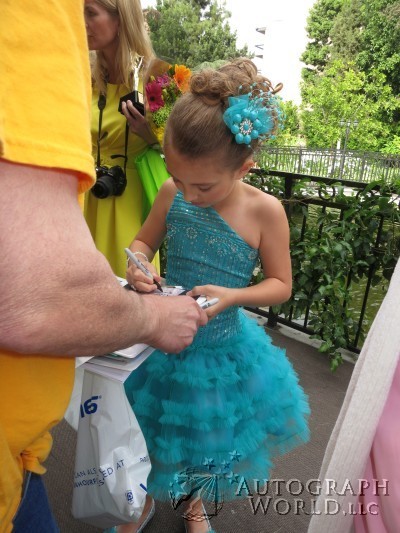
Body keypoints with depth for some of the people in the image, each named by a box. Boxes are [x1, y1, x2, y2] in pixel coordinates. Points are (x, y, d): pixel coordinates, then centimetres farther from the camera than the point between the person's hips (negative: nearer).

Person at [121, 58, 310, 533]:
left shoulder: (264, 211, -20)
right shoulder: (172, 194, -12)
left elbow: (280, 284, -10)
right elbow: (143, 241, 4)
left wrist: (232, 295, -28)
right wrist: (137, 266, -19)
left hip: (221, 347, -1)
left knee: (204, 435, 23)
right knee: (151, 429, 20)